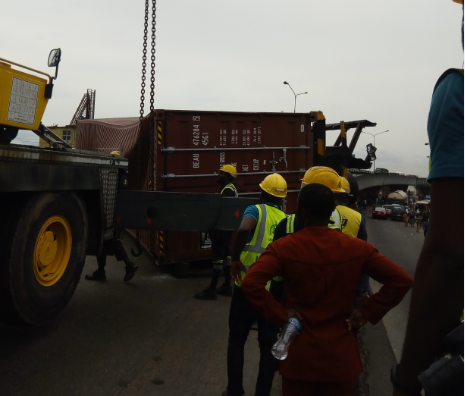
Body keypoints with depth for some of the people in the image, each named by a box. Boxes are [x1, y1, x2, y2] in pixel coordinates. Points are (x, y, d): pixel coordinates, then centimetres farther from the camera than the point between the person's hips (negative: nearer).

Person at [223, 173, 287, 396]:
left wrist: (235, 259, -19)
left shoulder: (256, 210, -5)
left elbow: (243, 230, -28)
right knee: (268, 343, 15)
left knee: (237, 340, 15)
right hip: (275, 289, 3)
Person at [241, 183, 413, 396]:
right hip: (341, 358, 2)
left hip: (300, 358, -1)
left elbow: (250, 283, -26)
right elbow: (402, 280, -6)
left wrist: (280, 315, -15)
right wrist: (367, 312, -3)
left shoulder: (283, 247, -13)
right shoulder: (357, 247, -6)